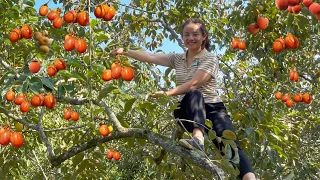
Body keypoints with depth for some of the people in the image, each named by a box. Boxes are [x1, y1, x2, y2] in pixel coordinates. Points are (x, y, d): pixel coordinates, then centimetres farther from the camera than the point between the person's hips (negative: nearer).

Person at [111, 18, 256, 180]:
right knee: (193, 94, -36)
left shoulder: (210, 59, -1)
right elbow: (150, 57, 10)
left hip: (212, 109, -1)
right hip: (189, 111, 1)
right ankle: (198, 138, -62)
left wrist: (168, 93, -26)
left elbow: (193, 84, -16)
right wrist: (124, 52, 2)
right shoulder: (178, 59, 17)